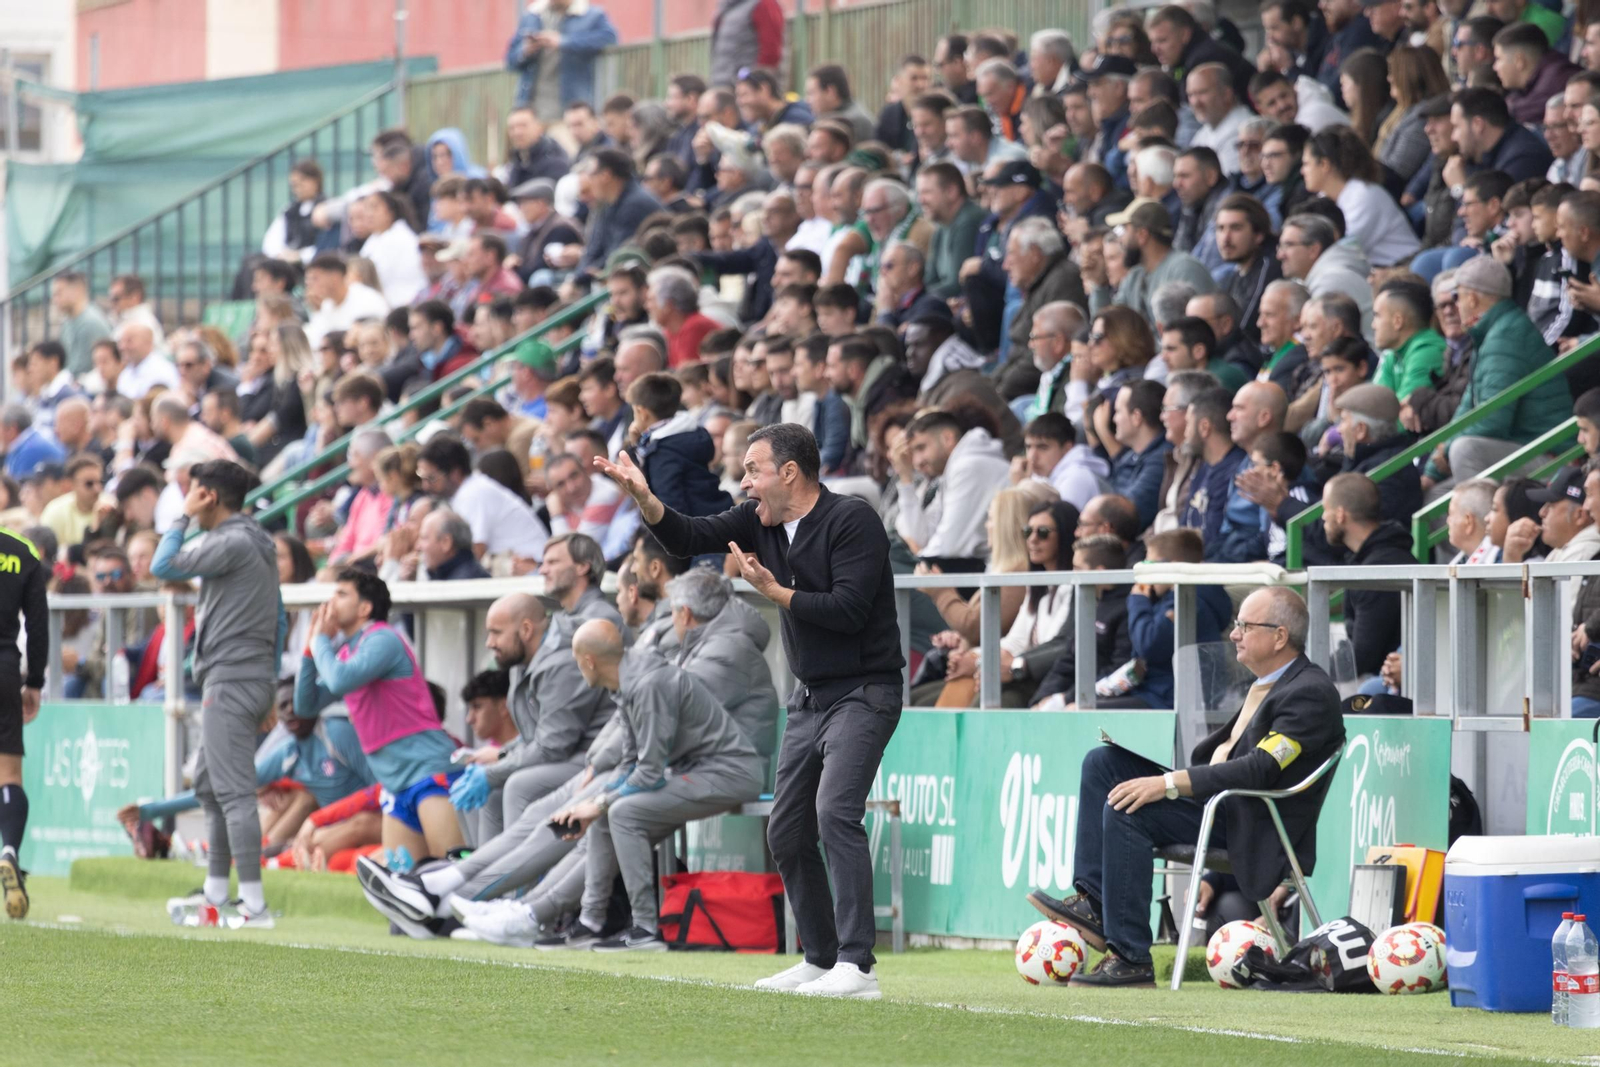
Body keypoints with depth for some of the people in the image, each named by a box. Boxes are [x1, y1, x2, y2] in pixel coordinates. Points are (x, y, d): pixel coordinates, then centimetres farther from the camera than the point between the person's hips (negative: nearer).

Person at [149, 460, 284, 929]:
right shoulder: (259, 543, 17)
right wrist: (270, 683, 24)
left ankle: (254, 904, -18)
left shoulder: (232, 542, -14)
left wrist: (184, 516, -1)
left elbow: (162, 566, -14)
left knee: (233, 791, -13)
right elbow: (279, 620, 21)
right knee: (209, 785, 19)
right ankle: (215, 894, 23)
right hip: (256, 677, 10)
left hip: (230, 680, -10)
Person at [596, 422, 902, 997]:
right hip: (811, 696, 9)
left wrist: (774, 592, -20)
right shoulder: (762, 519, 6)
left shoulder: (853, 520, -16)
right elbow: (688, 538, 5)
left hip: (864, 692, -9)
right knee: (787, 833, 10)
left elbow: (848, 610, -24)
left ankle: (857, 966, -28)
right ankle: (821, 959, 21)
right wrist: (644, 498, -11)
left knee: (835, 811, -24)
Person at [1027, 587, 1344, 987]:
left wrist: (1167, 784, -27)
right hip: (1217, 803, 10)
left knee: (1125, 811, -27)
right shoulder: (1267, 683, 17)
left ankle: (1130, 960, -25)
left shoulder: (1311, 694, -16)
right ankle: (1092, 901, -5)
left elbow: (1259, 770, -25)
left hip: (1252, 830, -10)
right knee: (1102, 762, 4)